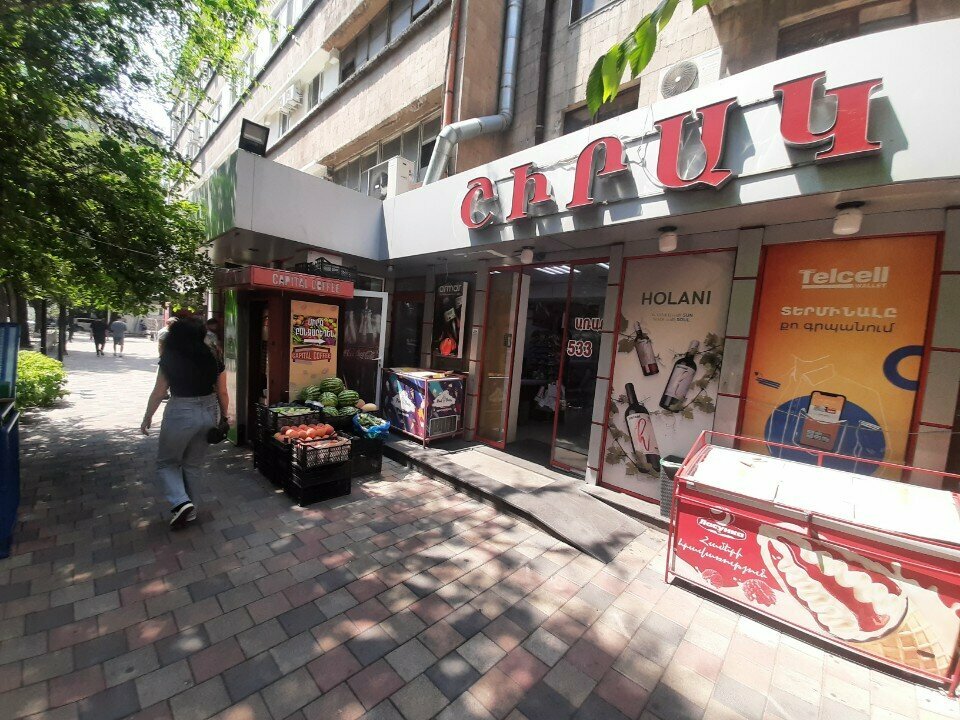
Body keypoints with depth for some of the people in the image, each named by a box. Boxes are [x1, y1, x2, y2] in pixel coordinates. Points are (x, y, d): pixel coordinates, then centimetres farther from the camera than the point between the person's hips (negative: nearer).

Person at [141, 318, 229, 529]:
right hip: (208, 412, 4)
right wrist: (224, 418, 13)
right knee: (194, 464, 19)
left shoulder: (170, 359, -10)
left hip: (181, 413, -4)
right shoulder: (213, 359, -2)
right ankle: (189, 508, 30)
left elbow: (158, 393, -5)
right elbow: (222, 393, 2)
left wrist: (147, 418, 9)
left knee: (167, 462, 17)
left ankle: (180, 502, 1)